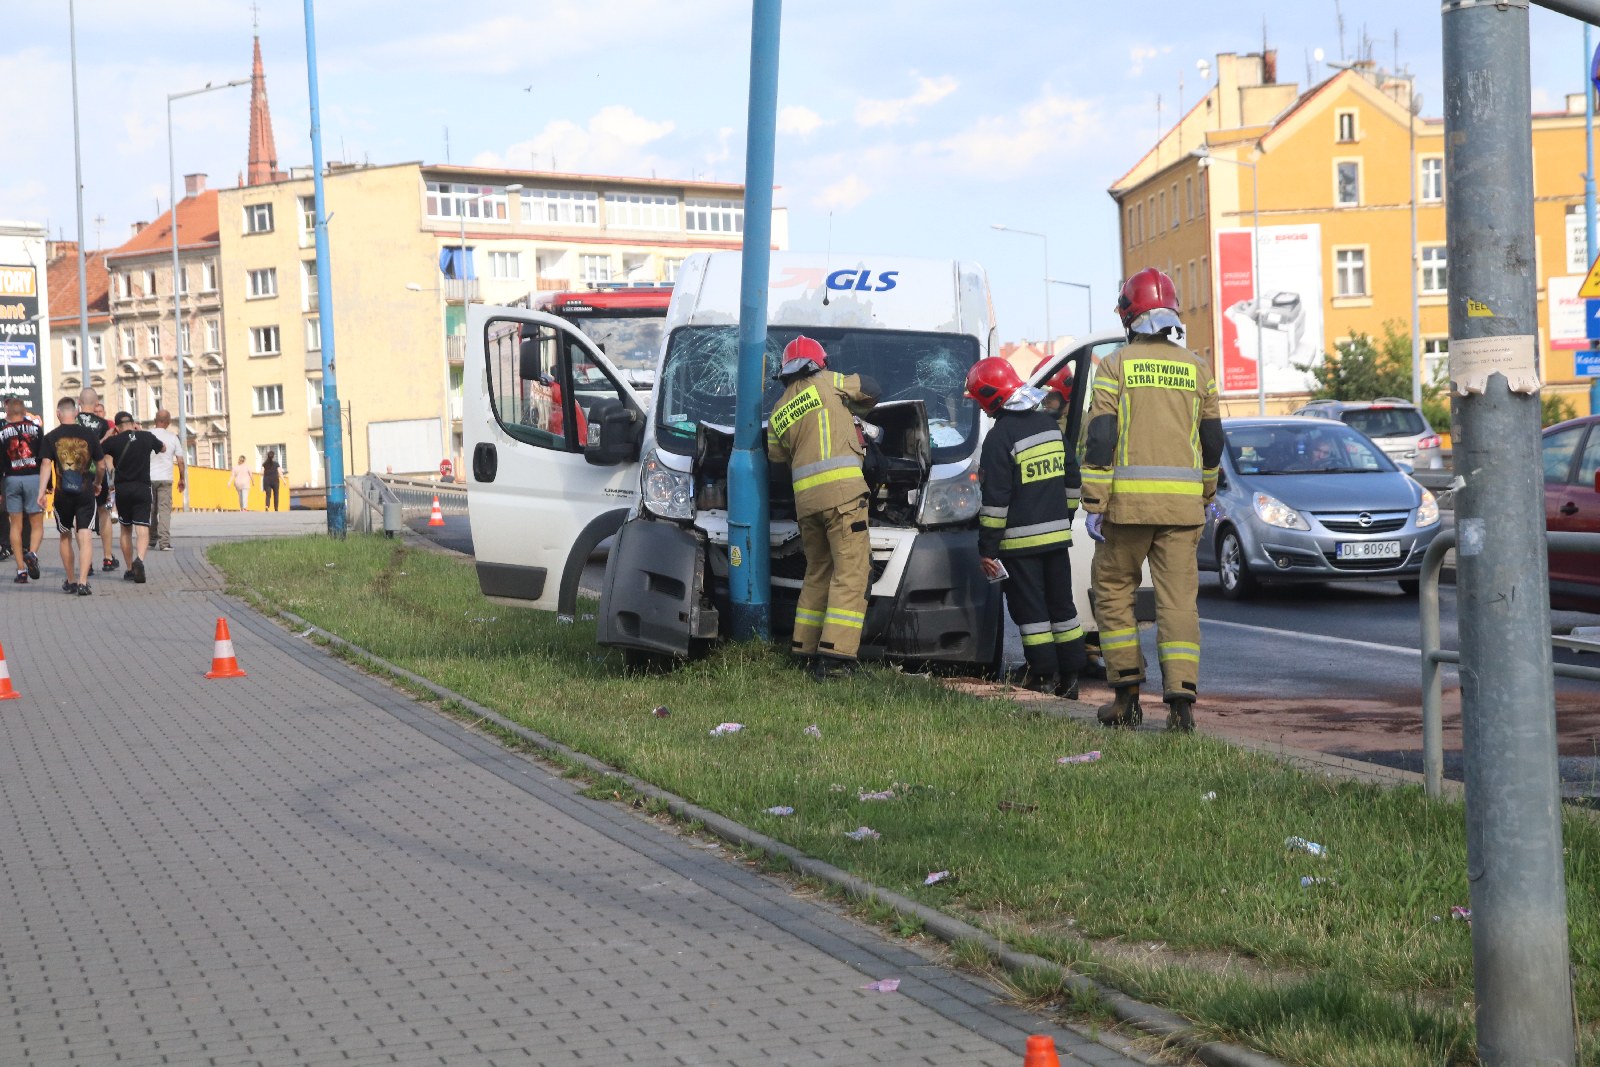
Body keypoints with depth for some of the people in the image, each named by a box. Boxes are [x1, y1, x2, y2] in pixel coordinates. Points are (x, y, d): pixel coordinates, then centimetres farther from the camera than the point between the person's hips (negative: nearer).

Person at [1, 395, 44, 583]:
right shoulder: (36, 428, 1)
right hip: (34, 477, -1)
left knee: (16, 525, 6)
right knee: (37, 524, 6)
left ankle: (21, 569, 2)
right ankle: (32, 553, -22)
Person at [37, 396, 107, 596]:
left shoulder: (50, 437, -1)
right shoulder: (89, 435, 1)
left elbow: (46, 464, -9)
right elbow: (101, 465, 5)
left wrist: (41, 491, -10)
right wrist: (97, 484, 22)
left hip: (62, 494, 1)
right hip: (86, 493, -1)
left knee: (66, 537, 17)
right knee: (85, 538, -4)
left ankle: (70, 582, 25)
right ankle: (83, 582, -17)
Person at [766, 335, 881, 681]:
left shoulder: (777, 413, 18)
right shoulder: (826, 382, 5)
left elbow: (778, 457, 22)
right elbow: (869, 389, 17)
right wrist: (853, 407, 36)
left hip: (804, 497, 6)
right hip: (841, 489, -6)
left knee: (818, 572, 18)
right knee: (851, 572, -7)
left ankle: (804, 649, 18)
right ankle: (835, 655, -15)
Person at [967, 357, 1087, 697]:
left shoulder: (1001, 437, -15)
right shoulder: (1050, 424, 8)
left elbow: (995, 500, -16)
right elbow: (1071, 477, 17)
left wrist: (987, 548, -11)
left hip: (1020, 540, -7)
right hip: (1057, 534, 7)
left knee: (1029, 608, 2)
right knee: (1061, 604, 12)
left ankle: (1044, 673, 4)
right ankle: (1070, 675, 14)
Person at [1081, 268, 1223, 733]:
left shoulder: (1116, 365, -1)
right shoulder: (1197, 368, 9)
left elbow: (1099, 438, -7)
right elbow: (1212, 441, 14)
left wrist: (1094, 504, -5)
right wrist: (1205, 496, 27)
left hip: (1128, 501, -2)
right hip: (1182, 503, 2)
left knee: (1114, 591, 12)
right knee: (1179, 598, 2)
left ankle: (1126, 696, 12)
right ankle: (1181, 697, -8)